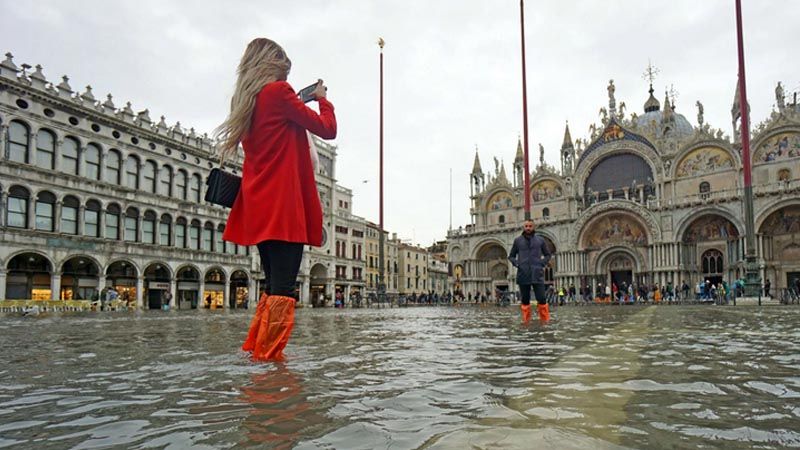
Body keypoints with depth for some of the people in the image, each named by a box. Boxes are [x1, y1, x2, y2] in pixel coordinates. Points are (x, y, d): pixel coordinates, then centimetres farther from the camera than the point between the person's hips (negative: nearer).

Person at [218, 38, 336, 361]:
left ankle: (254, 351, 18)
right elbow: (327, 129, -1)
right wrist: (323, 99, 16)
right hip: (284, 206, -9)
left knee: (273, 285, 15)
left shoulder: (245, 100, 20)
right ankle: (267, 357, -10)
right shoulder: (279, 91, -3)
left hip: (258, 207, 9)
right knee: (282, 289, -10)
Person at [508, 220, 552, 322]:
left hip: (537, 274, -1)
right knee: (525, 300, 3)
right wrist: (516, 264, -2)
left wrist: (542, 263, 0)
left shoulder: (540, 240, 8)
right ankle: (526, 321, 10)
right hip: (523, 274, 1)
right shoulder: (518, 240, 8)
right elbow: (511, 256, 17)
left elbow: (548, 255, 17)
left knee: (541, 299, -8)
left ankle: (545, 320, 0)